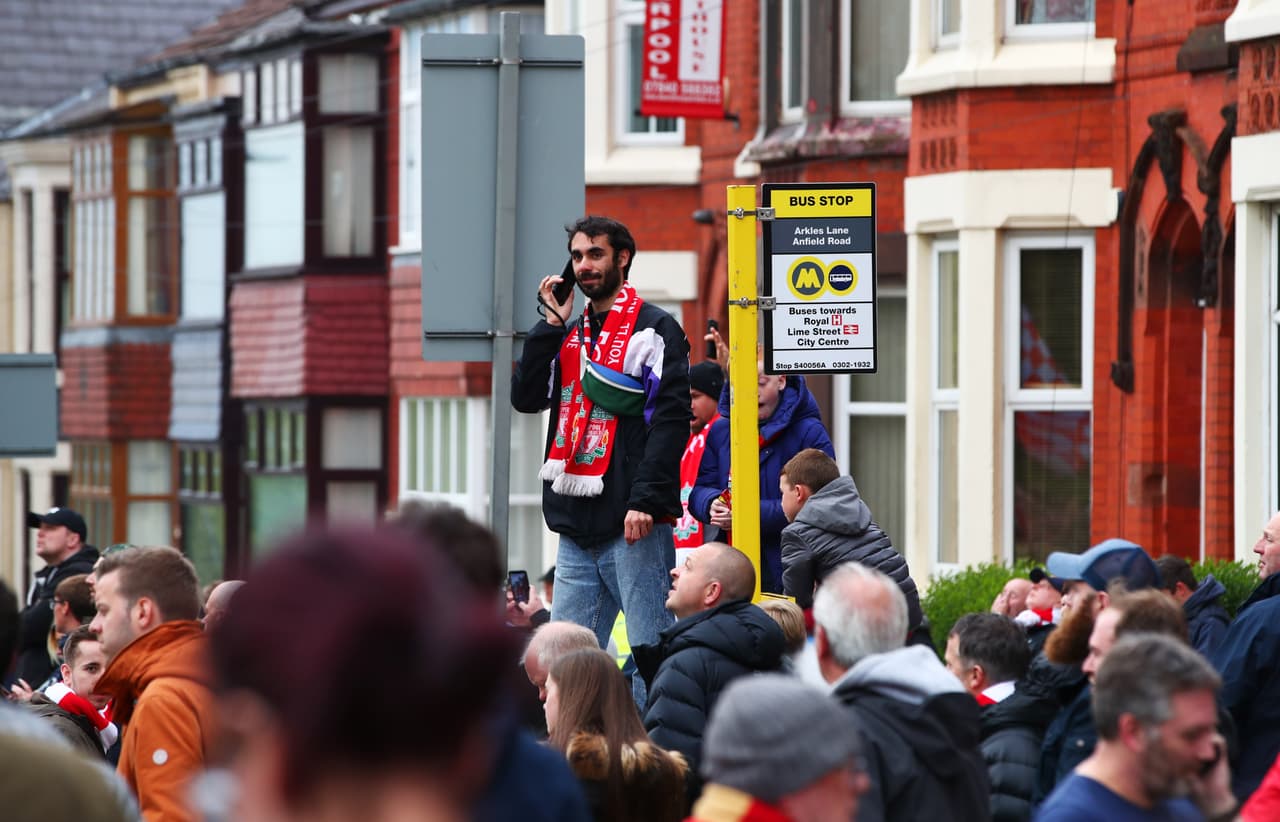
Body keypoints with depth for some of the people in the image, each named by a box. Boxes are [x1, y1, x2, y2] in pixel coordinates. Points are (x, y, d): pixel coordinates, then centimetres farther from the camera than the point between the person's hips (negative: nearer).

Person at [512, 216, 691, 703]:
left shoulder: (654, 330, -2)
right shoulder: (571, 333, 20)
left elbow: (671, 419, -11)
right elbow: (526, 398, 10)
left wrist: (646, 501, -20)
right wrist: (553, 324, 4)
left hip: (633, 526, -7)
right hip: (576, 526, 7)